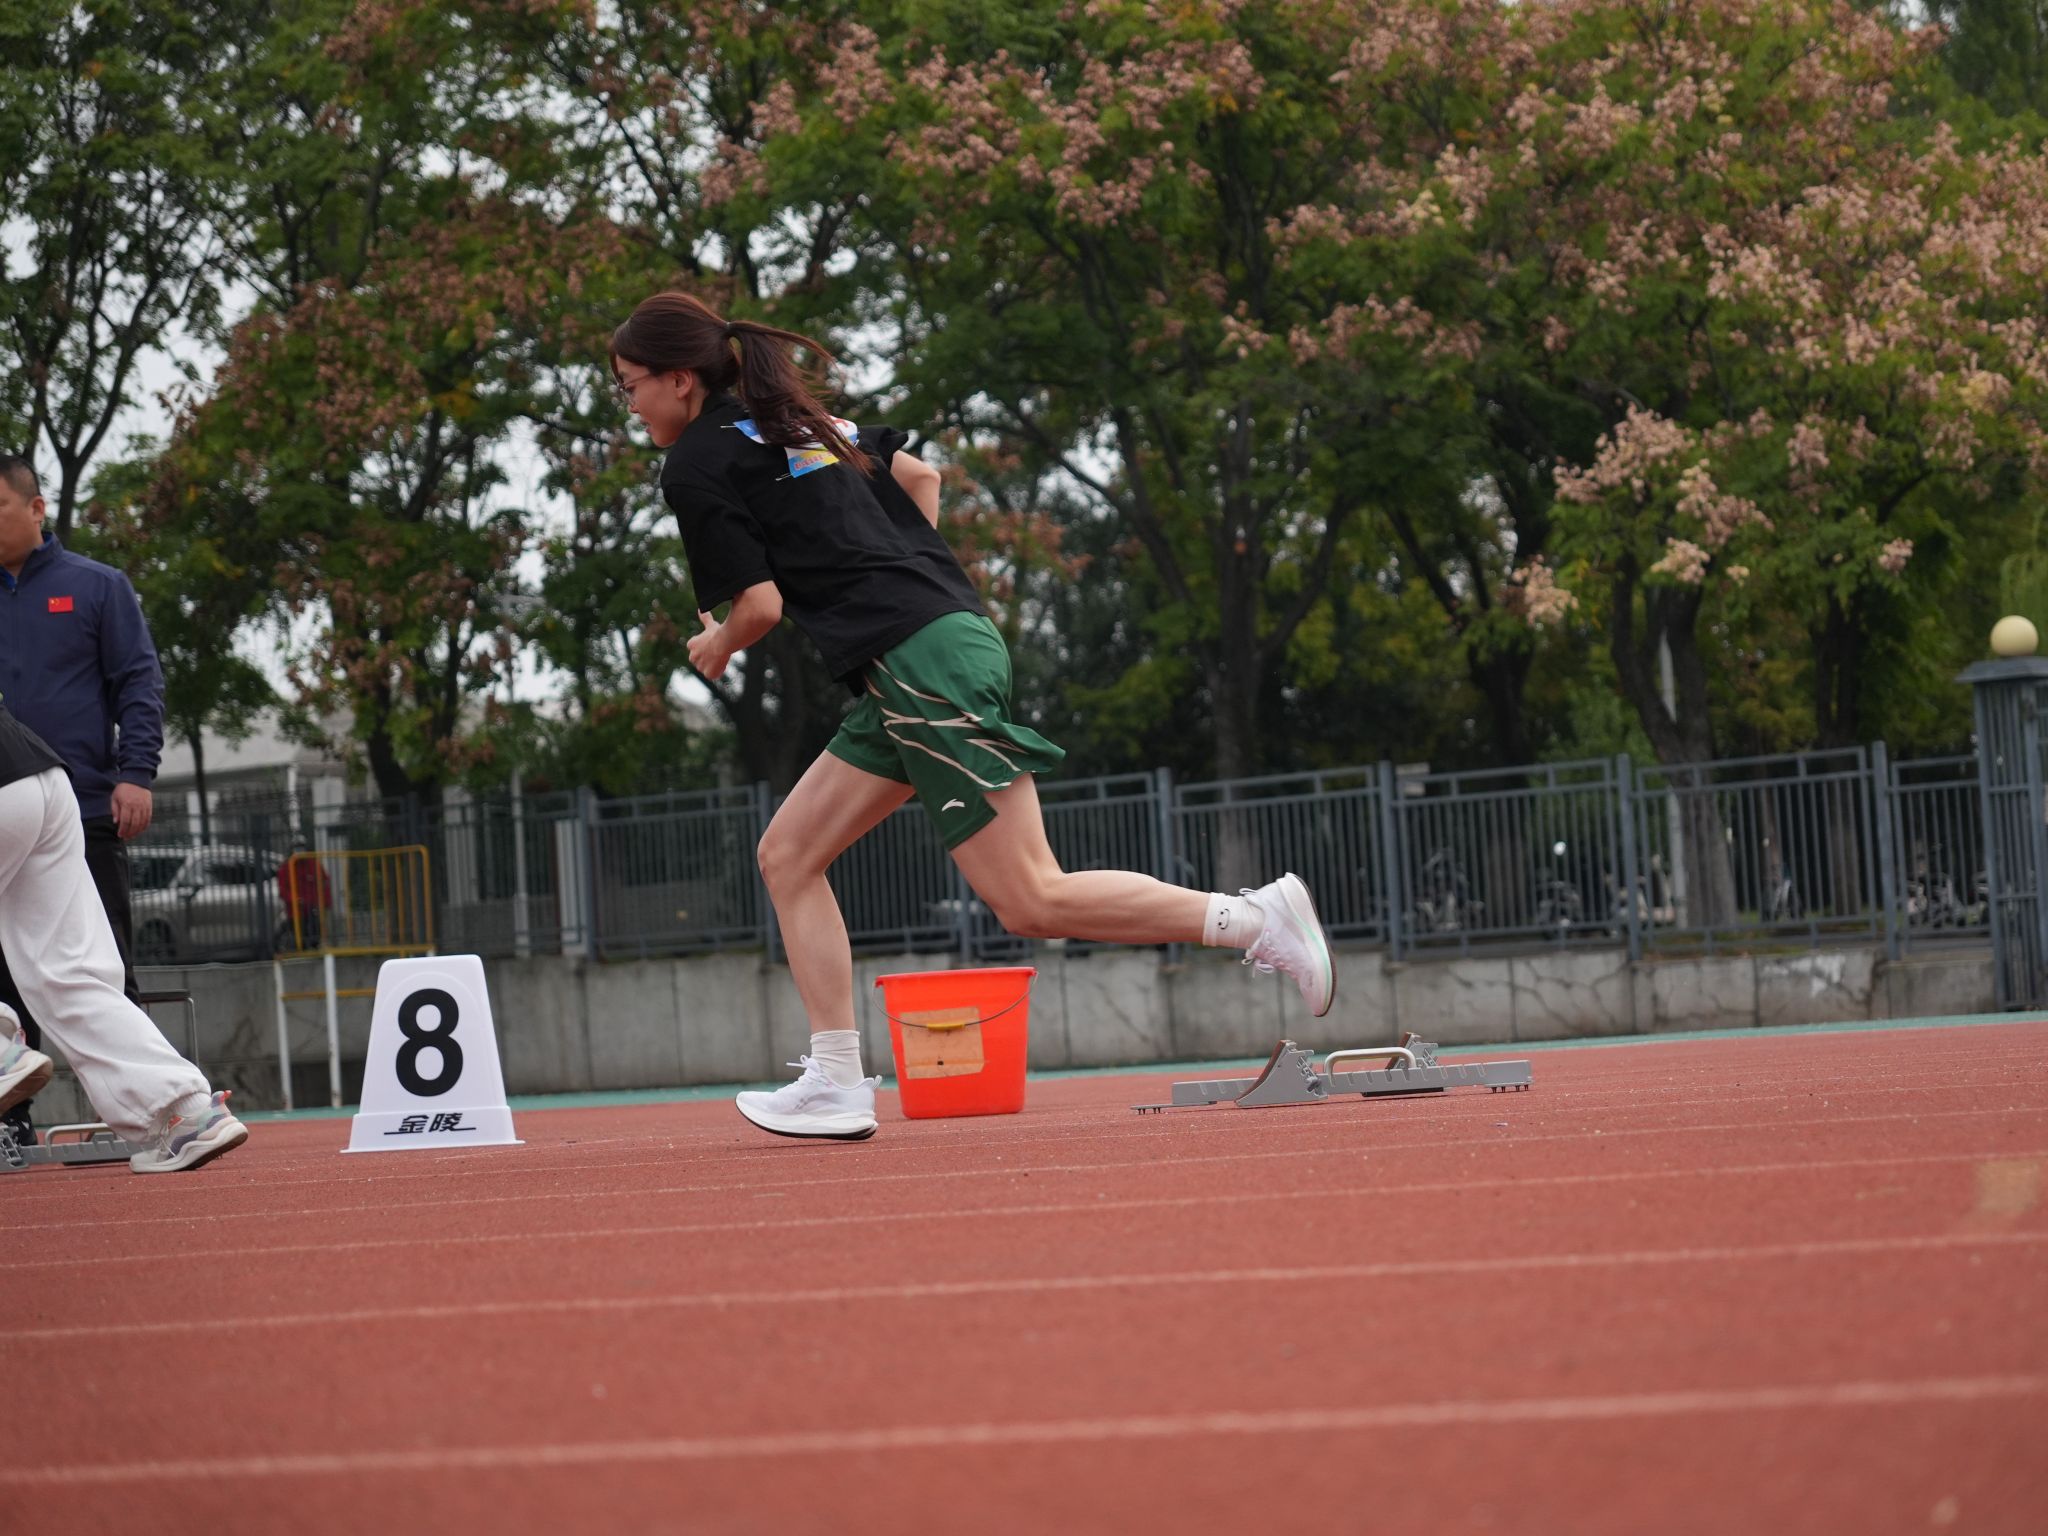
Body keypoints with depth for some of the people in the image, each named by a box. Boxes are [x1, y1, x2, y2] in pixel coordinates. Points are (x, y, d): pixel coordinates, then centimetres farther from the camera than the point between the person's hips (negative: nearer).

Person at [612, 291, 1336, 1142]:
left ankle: (1256, 918, -9)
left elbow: (759, 601, -9)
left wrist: (716, 647, 11)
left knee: (1031, 902, -8)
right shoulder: (795, 420, 21)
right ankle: (836, 1084, 7)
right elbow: (917, 474, 27)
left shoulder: (696, 466, -5)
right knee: (787, 854, 11)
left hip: (918, 664, -10)